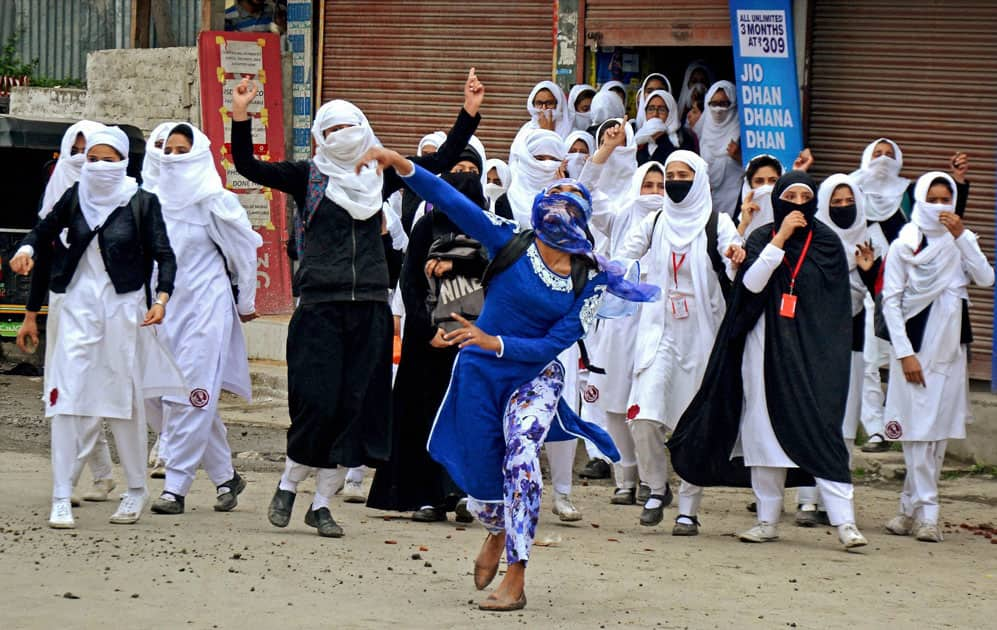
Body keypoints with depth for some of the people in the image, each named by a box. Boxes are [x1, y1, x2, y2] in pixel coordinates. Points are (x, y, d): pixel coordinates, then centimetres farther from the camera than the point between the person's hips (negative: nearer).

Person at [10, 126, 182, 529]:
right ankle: (61, 499, -6)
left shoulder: (141, 203, -3)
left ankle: (136, 490, 23)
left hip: (122, 308, -2)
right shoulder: (75, 197, 4)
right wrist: (26, 250, -4)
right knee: (67, 400, -7)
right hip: (77, 307, 2)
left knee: (125, 400, 6)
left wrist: (161, 299, -18)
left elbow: (164, 256, -3)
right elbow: (45, 230, 18)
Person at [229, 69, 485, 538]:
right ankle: (289, 484, 12)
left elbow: (441, 161, 15)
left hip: (370, 309, 3)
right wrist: (240, 117, -18)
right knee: (317, 401, -10)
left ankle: (321, 502, 10)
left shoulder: (379, 176, 12)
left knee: (356, 405, 1)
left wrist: (469, 113, 7)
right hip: (319, 306, -3)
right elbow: (248, 167, -6)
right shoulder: (306, 177, 4)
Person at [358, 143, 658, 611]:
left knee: (521, 456, -26)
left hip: (535, 377, -1)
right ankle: (497, 532, 43)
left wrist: (493, 342, -22)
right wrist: (400, 164, -29)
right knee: (481, 483, 4)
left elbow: (555, 344, -11)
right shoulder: (510, 243, -8)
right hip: (479, 374, 1)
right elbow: (450, 200, -17)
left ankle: (515, 581, -22)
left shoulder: (591, 279, -7)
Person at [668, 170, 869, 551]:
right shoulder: (762, 239, 7)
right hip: (765, 348, 2)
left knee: (819, 430, -11)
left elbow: (837, 305, 6)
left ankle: (844, 521, -16)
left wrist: (829, 354, -1)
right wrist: (780, 238, -14)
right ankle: (768, 519, 11)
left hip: (809, 353, -2)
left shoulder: (827, 243, 5)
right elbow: (752, 282, -11)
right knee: (765, 430, 3)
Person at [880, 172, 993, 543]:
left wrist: (961, 236, -14)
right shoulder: (904, 245, -2)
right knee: (918, 431, -7)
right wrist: (905, 353, -11)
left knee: (940, 433, 5)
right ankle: (925, 514, -7)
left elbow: (986, 278, -7)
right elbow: (890, 301, -4)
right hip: (915, 348, -4)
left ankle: (911, 507, 13)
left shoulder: (961, 241, 8)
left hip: (951, 349, 4)